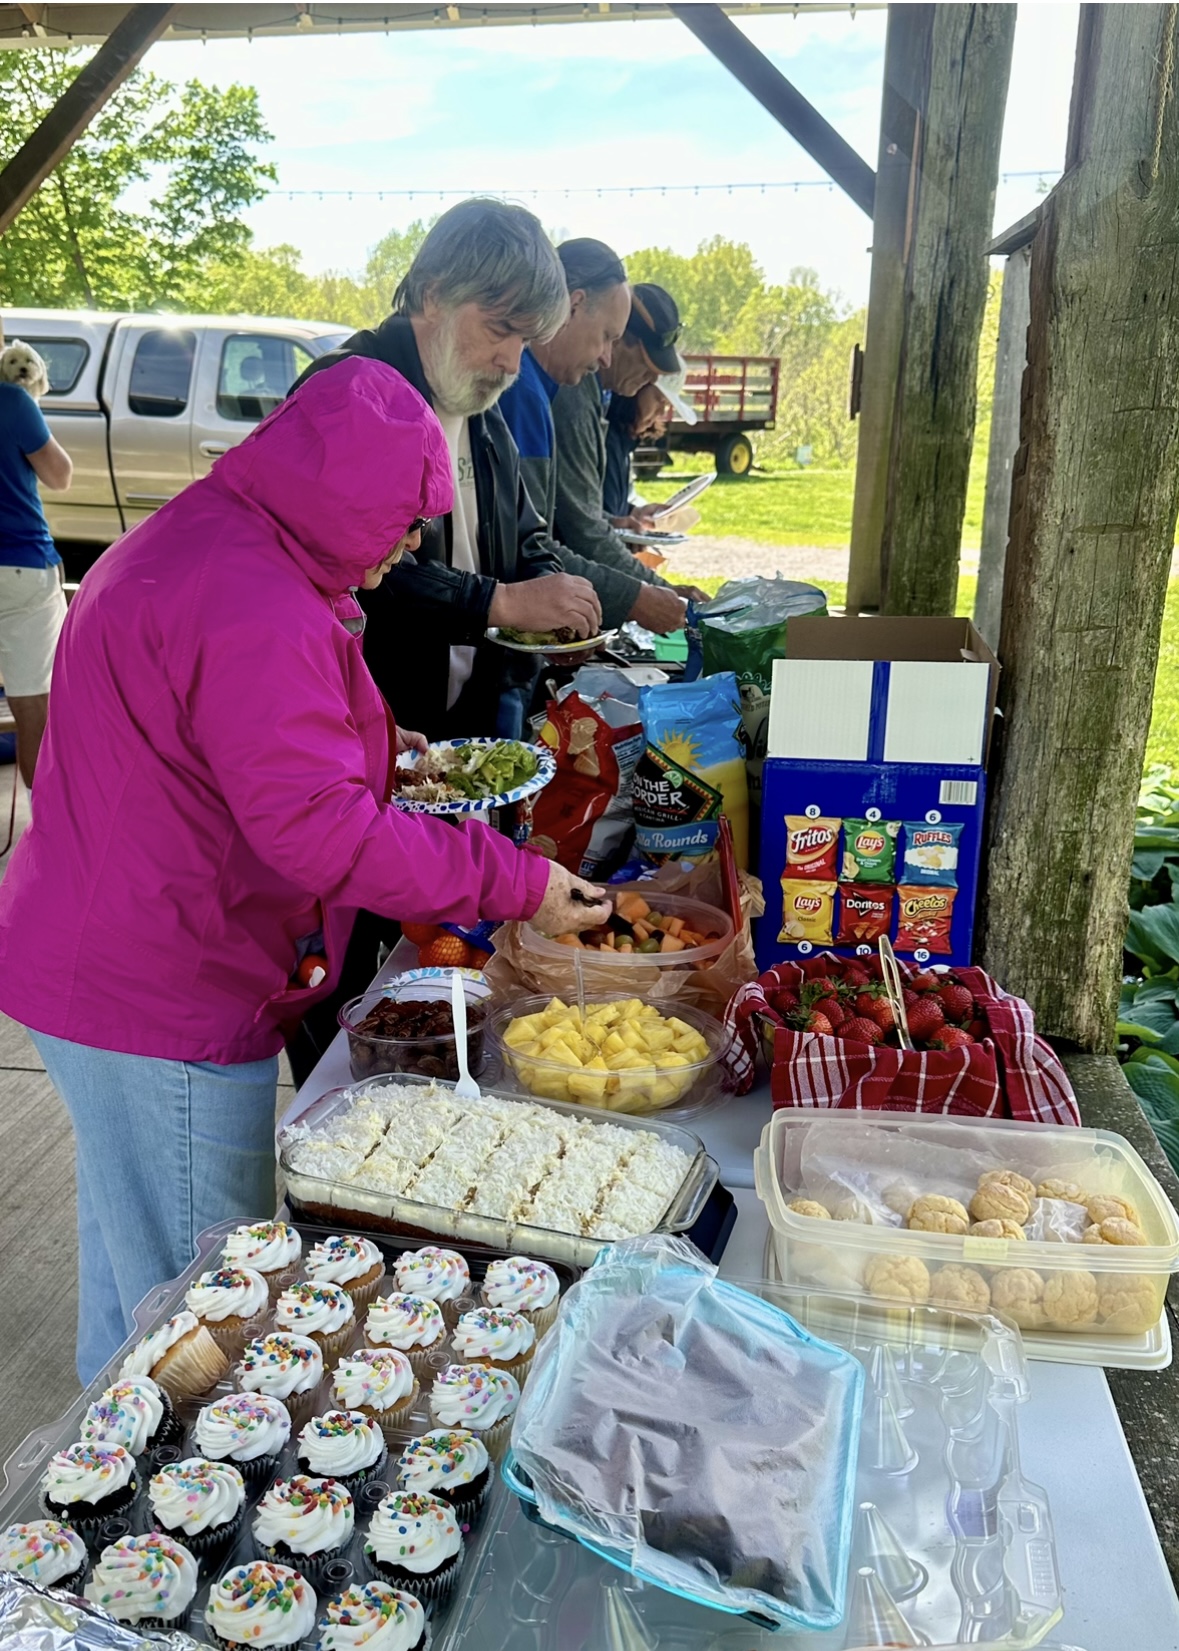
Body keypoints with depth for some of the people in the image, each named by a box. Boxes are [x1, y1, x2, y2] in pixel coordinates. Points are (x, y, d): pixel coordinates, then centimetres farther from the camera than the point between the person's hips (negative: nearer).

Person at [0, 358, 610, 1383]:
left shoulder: (186, 541, 11)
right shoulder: (253, 607, -26)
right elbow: (318, 827, -32)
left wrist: (360, 749, 19)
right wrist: (517, 884, -26)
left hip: (100, 954, 11)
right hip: (165, 1000, -11)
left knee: (130, 1240, 29)